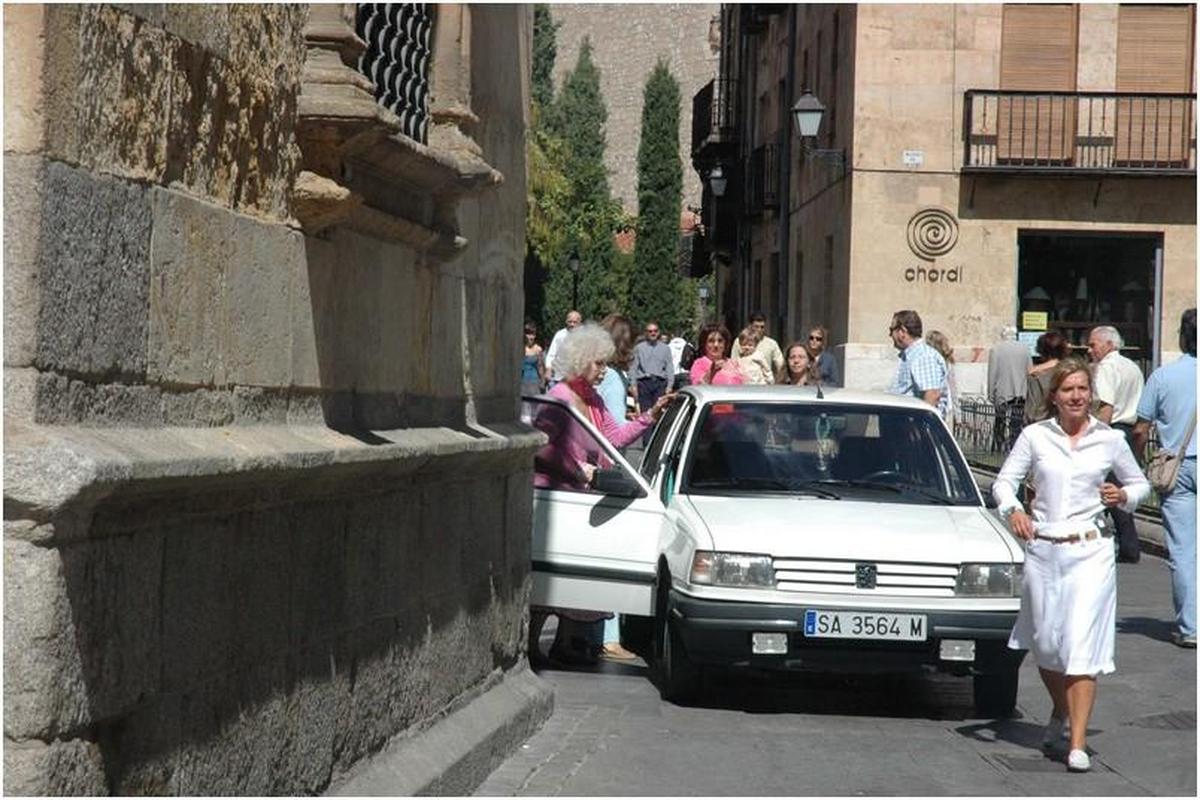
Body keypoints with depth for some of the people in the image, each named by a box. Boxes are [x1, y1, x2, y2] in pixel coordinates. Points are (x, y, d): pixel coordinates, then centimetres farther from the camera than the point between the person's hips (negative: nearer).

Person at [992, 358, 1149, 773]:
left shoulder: (1110, 440, 3)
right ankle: (1061, 713, 40)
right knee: (1045, 644, 11)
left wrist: (1123, 496, -7)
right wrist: (1013, 510, -17)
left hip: (1090, 551, -2)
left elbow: (1140, 483, 14)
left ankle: (1078, 743, -8)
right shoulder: (1035, 436, 2)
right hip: (1042, 549, 2)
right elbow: (1004, 481, 3)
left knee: (1082, 645, -9)